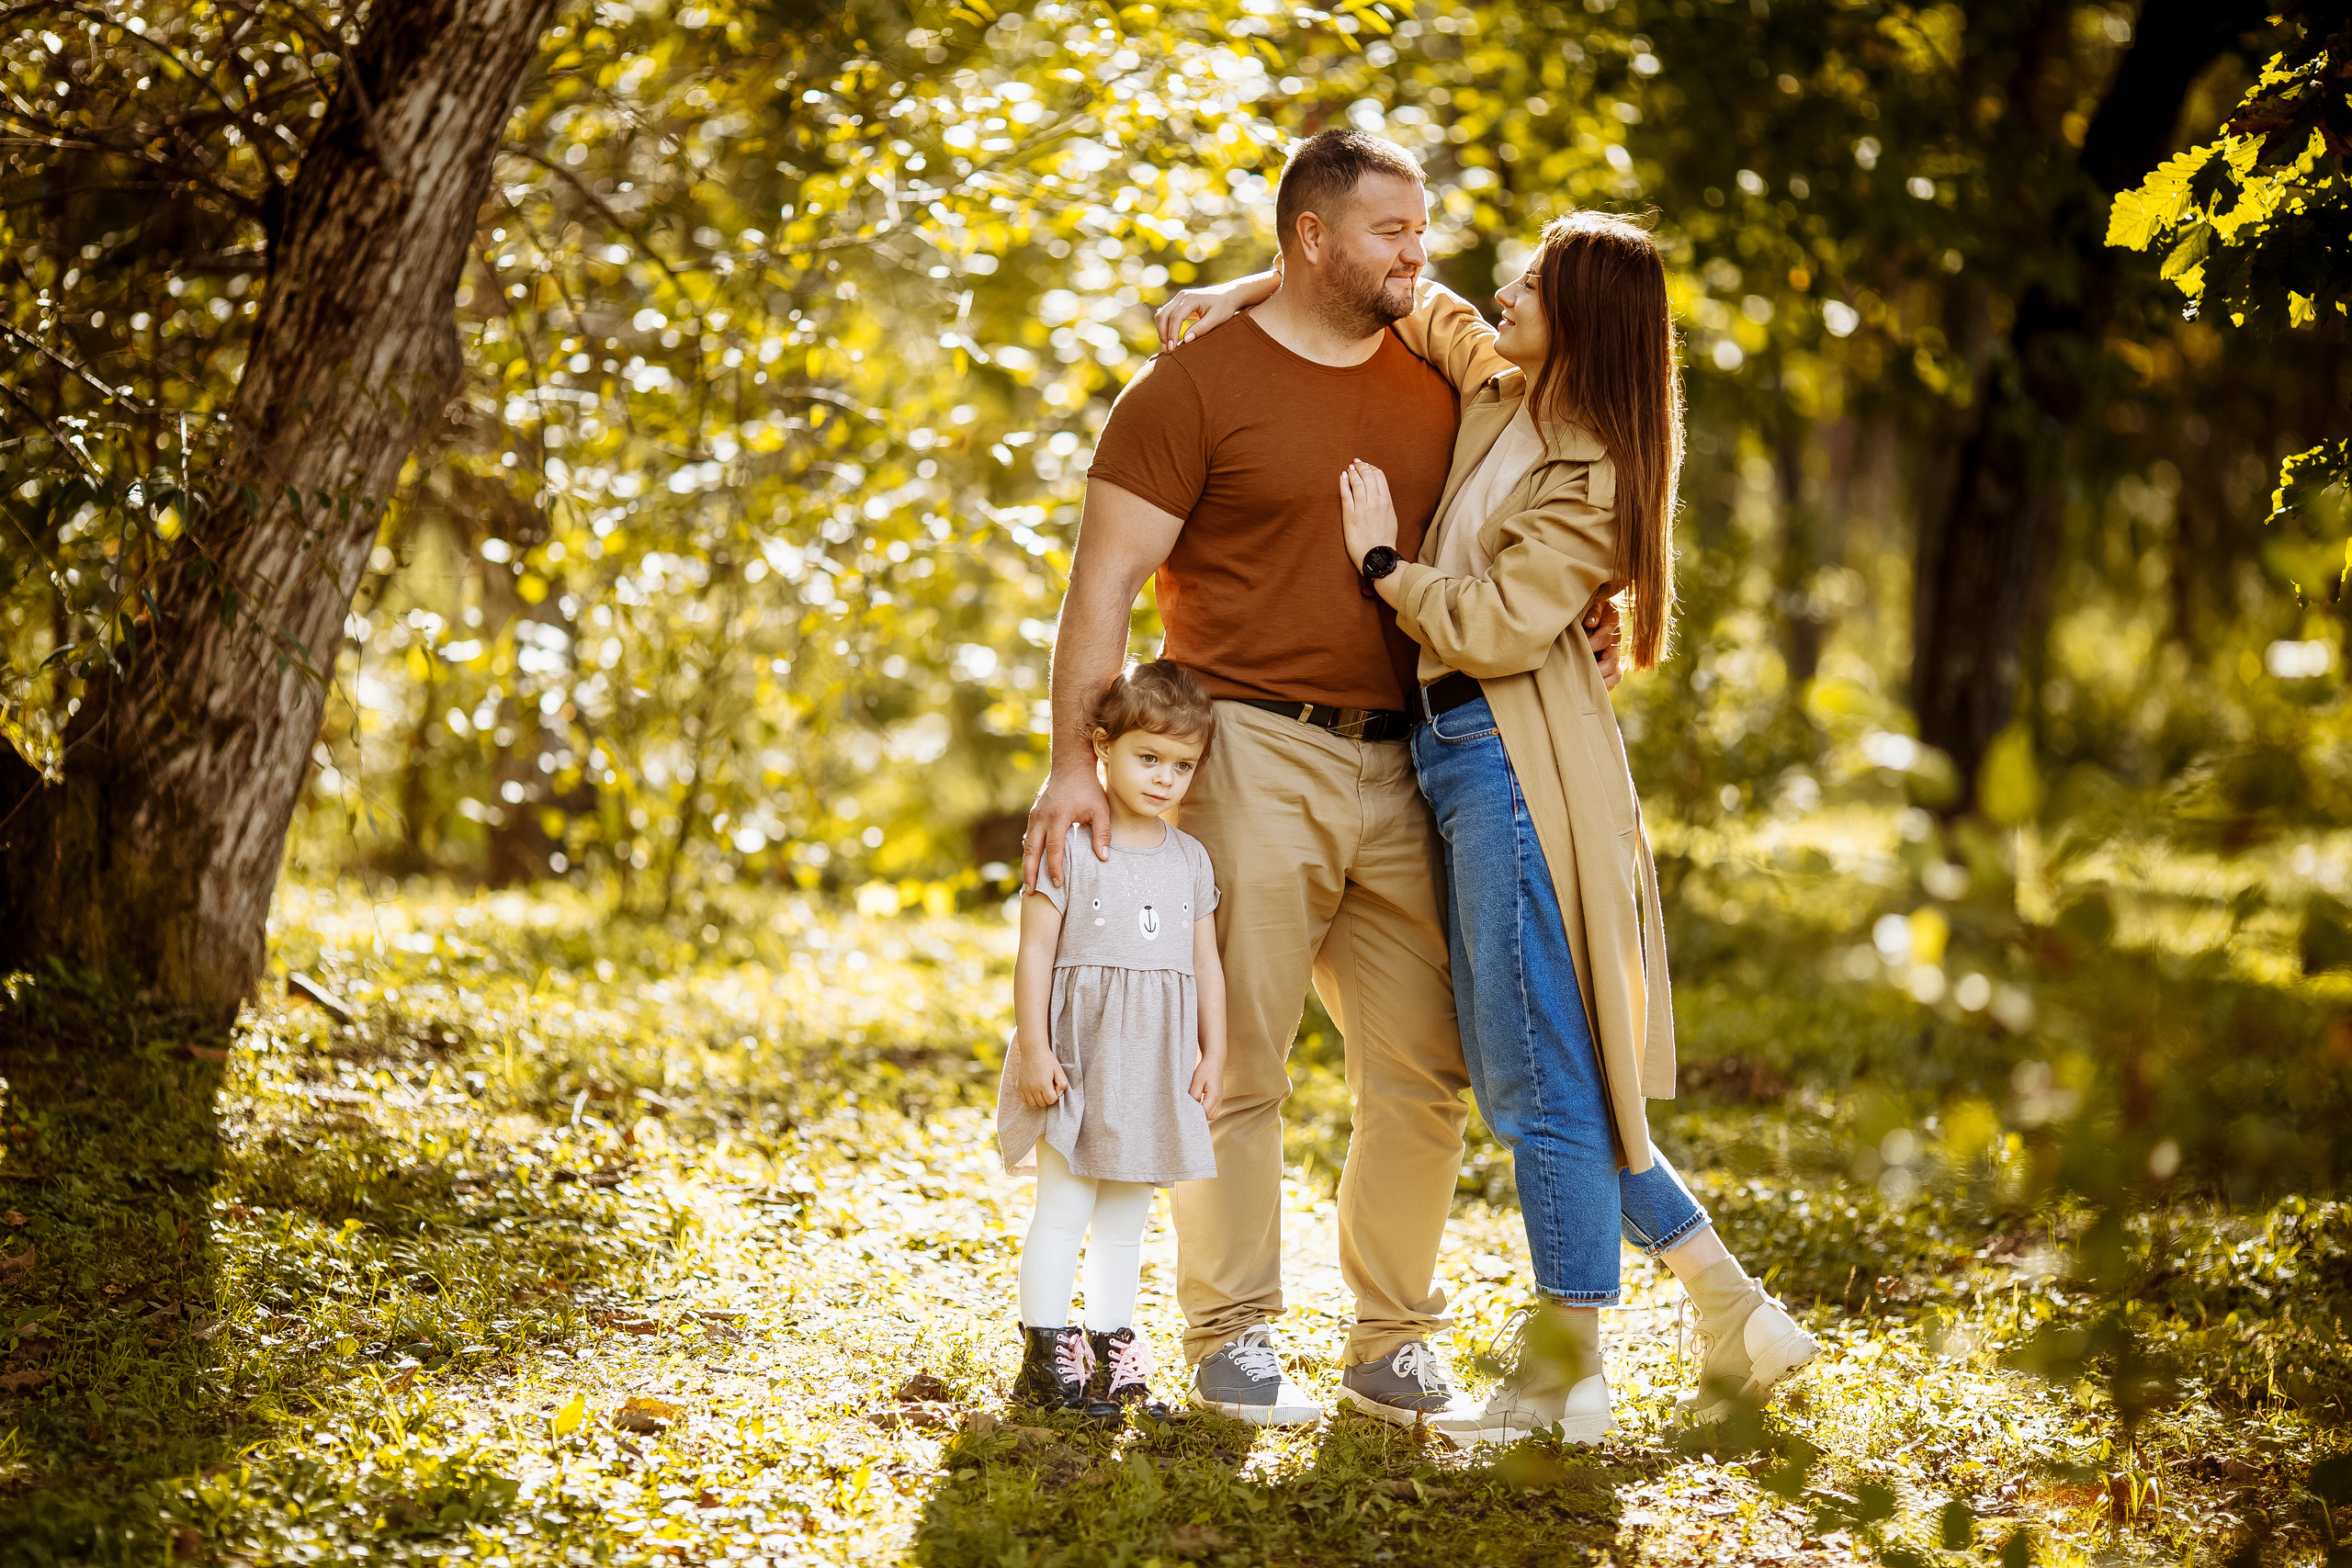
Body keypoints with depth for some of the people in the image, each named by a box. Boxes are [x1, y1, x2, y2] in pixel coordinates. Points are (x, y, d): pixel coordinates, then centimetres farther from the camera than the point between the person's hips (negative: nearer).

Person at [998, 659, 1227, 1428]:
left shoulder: (1190, 859, 10)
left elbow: (1205, 962, 13)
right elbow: (1035, 950, -9)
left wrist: (1213, 1053, 7)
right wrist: (1034, 1046, -14)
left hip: (1155, 1063, 5)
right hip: (1079, 1053, -5)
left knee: (1126, 1219, 11)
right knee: (1064, 1208, -5)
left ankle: (1113, 1359, 17)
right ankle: (1045, 1355, 0)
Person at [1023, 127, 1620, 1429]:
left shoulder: (1435, 387, 14)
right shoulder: (1197, 387, -4)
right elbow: (1104, 584, -7)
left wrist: (1562, 628, 6)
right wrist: (1075, 761, -15)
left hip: (1398, 770, 6)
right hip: (1255, 759, -6)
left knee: (1423, 1070, 6)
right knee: (1239, 1068, -2)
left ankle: (1393, 1346, 17)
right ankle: (1232, 1343, 10)